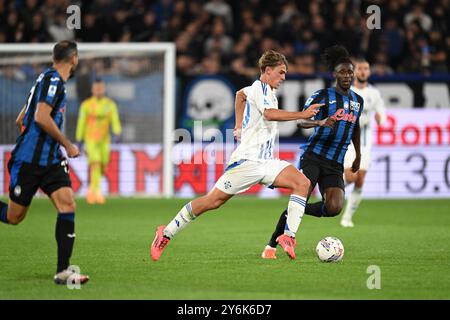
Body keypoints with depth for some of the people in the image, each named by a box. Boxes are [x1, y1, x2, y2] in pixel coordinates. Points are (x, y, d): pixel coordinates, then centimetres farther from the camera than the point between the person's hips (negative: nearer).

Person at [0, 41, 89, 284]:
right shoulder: (52, 79, -11)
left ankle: (63, 271, -12)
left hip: (50, 160, 9)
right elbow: (41, 117, -23)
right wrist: (68, 145, -15)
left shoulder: (52, 80, 18)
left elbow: (20, 120, 24)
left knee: (67, 205, -10)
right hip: (28, 161, -9)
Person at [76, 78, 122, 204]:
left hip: (104, 140, 3)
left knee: (102, 168, 8)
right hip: (91, 140, -3)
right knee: (95, 164, -18)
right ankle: (97, 192, -17)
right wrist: (79, 140, 2)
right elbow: (81, 123, 2)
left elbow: (115, 120, -6)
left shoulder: (110, 104, 2)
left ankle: (91, 189, 32)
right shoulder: (86, 105, -3)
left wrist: (116, 133, -25)